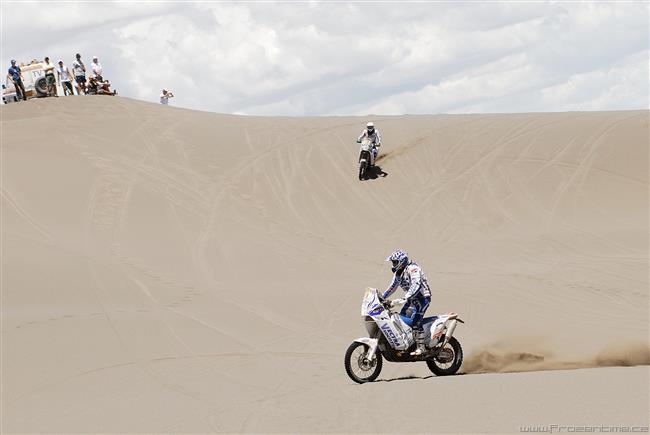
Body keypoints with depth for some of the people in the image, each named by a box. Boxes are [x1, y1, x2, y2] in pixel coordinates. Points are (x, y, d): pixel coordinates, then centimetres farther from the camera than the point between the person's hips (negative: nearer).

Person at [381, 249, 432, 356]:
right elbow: (393, 286, 23)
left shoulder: (412, 269, -18)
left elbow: (416, 285, -30)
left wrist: (405, 298, -39)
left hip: (422, 297, -10)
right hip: (412, 298, 10)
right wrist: (382, 297, 13)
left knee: (415, 321, -20)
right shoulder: (398, 272, 12)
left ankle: (420, 347, -20)